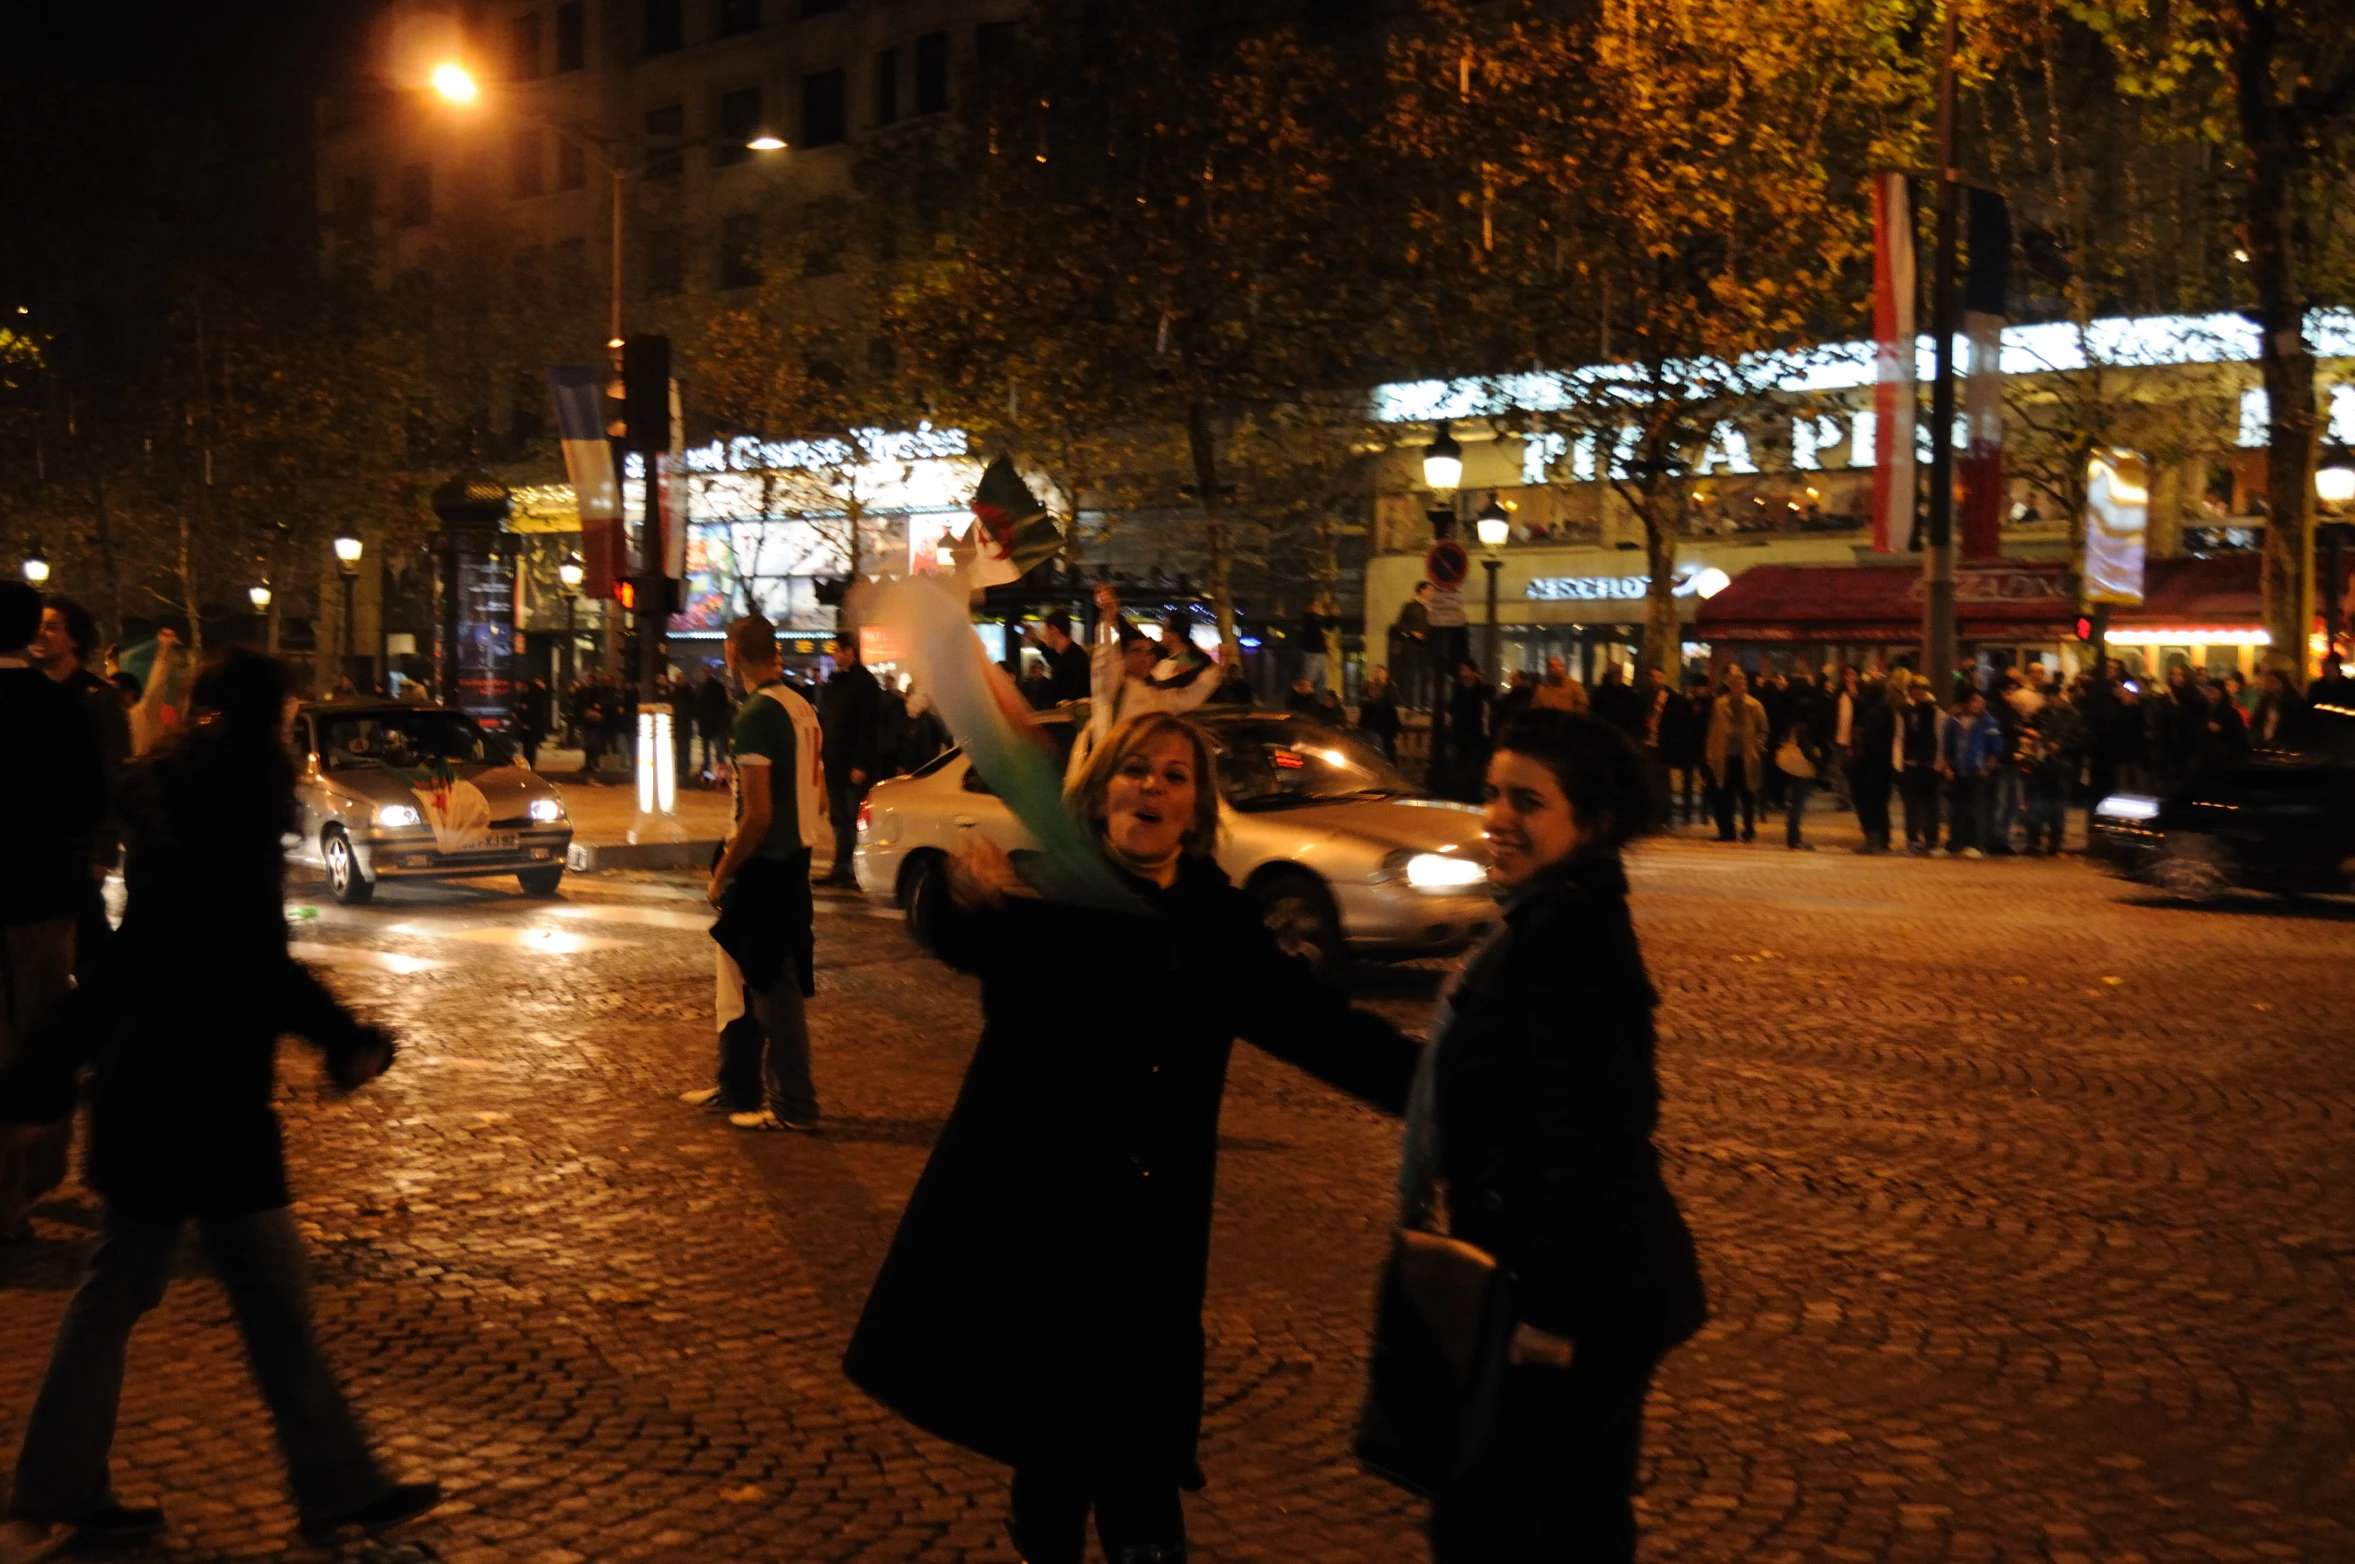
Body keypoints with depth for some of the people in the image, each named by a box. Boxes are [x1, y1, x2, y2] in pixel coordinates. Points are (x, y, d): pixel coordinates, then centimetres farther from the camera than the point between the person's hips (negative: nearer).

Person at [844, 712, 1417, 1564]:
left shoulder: (1216, 921, 4)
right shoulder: (1046, 888, -6)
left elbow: (1321, 1026, 1)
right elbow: (957, 939, -26)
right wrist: (968, 895, -50)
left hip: (1141, 1234, 2)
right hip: (1021, 1208, -2)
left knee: (1132, 1456, 0)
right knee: (1047, 1438, 8)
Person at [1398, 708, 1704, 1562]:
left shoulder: (1561, 929, -22)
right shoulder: (1567, 913, 10)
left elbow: (1583, 1131, -25)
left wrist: (1547, 1308, -21)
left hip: (1574, 1289, -10)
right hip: (1595, 1275, 10)